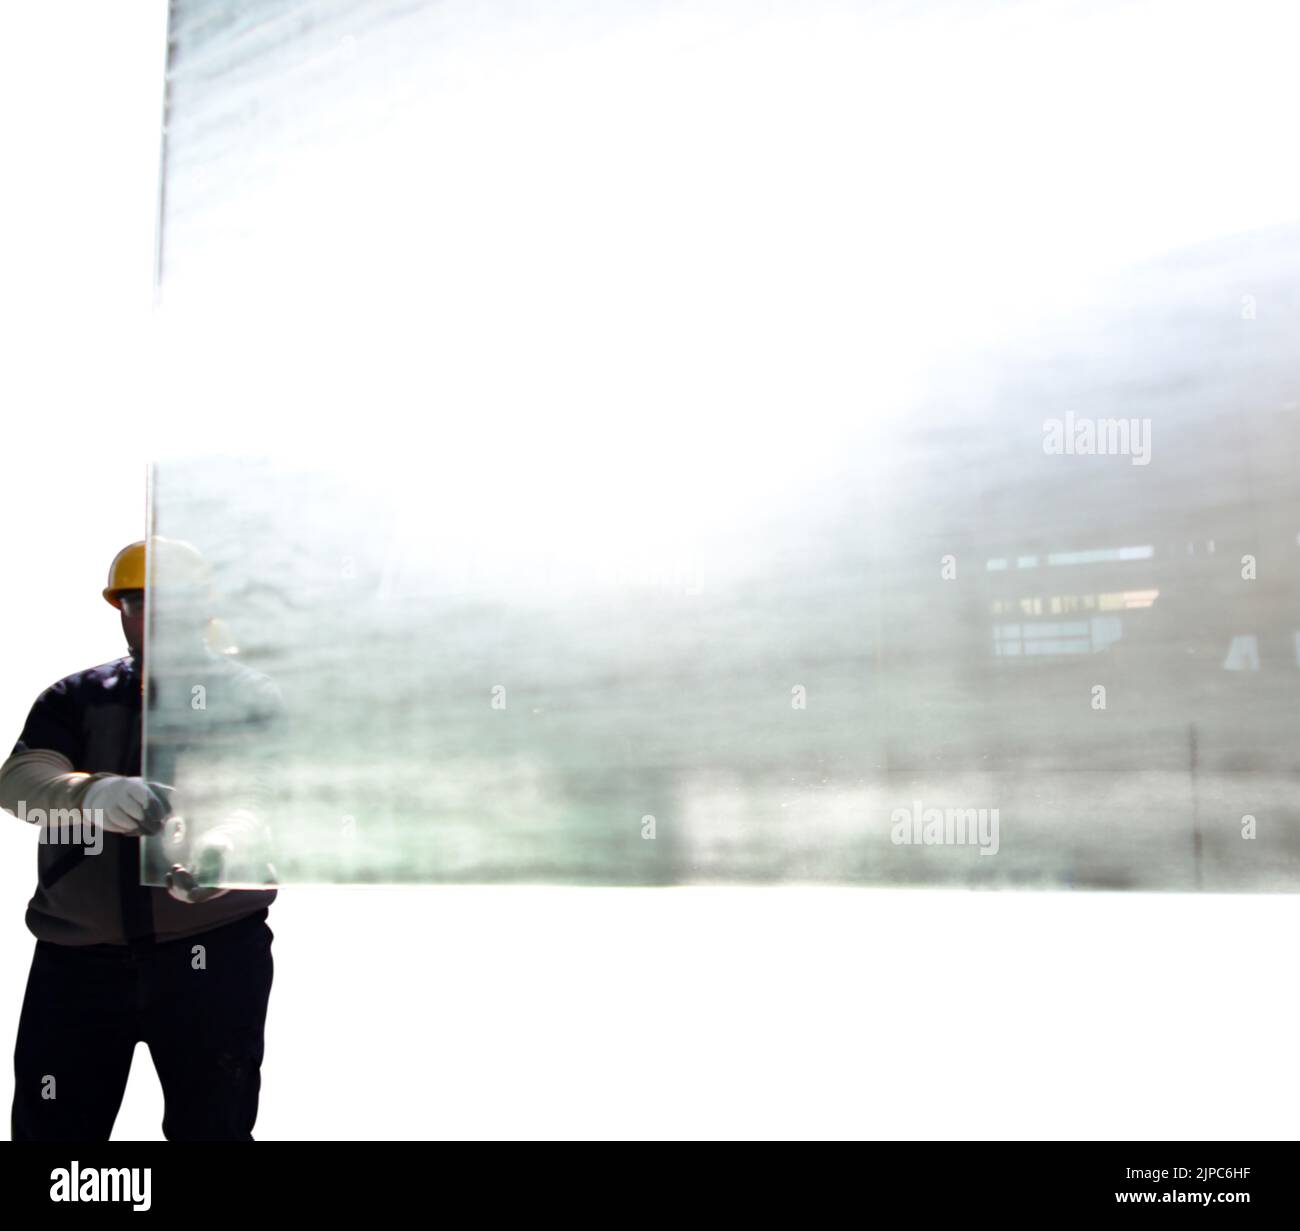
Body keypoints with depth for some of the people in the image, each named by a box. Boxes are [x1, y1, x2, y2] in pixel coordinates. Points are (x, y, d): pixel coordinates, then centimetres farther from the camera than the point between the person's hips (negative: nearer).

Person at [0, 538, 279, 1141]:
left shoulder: (247, 696, 3)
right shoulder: (76, 698, 10)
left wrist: (222, 845, -35)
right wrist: (97, 795, -30)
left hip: (213, 952, -2)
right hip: (77, 958, 3)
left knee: (212, 1125, 1)